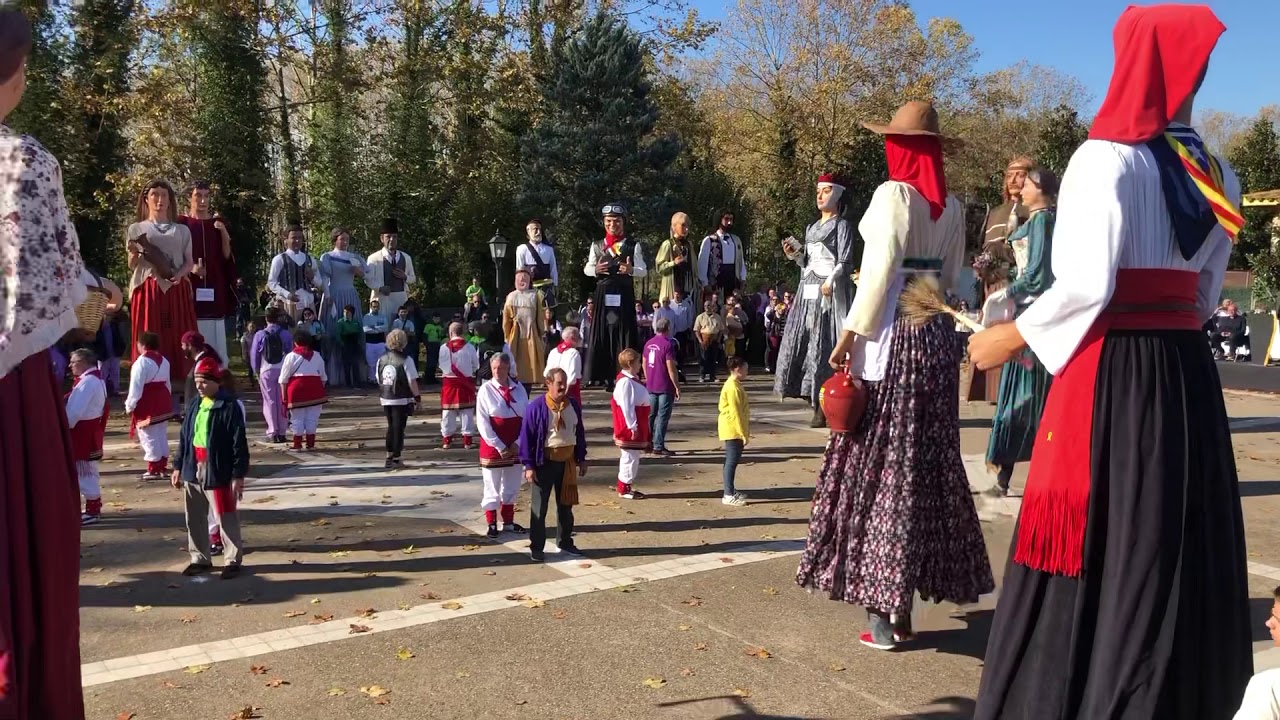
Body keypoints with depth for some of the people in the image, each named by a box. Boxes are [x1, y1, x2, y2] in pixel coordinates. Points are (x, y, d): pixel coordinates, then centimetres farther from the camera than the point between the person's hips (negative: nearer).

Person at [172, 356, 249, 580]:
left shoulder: (230, 407, -13)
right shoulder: (194, 406, 9)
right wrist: (178, 466, 14)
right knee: (194, 519, 14)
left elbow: (239, 443, -14)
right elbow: (184, 437, 16)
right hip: (193, 471, 7)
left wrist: (239, 475, -16)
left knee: (226, 520, 1)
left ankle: (232, 561, 12)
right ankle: (200, 559, 28)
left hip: (218, 473, -7)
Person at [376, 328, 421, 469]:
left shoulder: (382, 359, 3)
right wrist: (417, 397, -3)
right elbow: (412, 381, -13)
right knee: (399, 428, 3)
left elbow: (379, 380, 9)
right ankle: (396, 459, 7)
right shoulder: (406, 360, -14)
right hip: (401, 400, -5)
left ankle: (389, 456, 23)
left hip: (385, 399, 5)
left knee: (391, 427, 19)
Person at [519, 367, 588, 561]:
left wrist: (582, 459, 10)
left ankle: (565, 543, 27)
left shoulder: (573, 405, 3)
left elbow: (579, 433, 11)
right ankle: (536, 548, 12)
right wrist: (529, 465, -14)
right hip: (545, 462, -5)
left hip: (568, 461, 5)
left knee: (566, 504, 14)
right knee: (539, 507, 3)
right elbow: (526, 437, -11)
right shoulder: (536, 407, -14)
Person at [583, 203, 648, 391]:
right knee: (602, 333, 1)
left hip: (624, 294, -2)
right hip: (603, 294, 2)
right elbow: (587, 269, 14)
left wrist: (631, 270, -19)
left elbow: (643, 271, 3)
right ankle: (605, 376, 8)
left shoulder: (633, 245, 4)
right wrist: (595, 270, -8)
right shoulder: (597, 246, 12)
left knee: (625, 334, -1)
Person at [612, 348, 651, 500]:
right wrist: (632, 426, -21)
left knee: (633, 457, 15)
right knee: (630, 457, -3)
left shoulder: (631, 379, 13)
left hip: (637, 427, 10)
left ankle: (629, 486, 23)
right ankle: (624, 489, 5)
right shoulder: (625, 382, -19)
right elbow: (626, 407, -22)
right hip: (630, 429, -10)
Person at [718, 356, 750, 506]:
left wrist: (744, 431, 21)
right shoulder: (733, 387, -19)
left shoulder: (734, 385, 14)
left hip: (735, 430, 10)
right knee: (732, 460, -7)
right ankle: (729, 495, -5)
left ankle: (731, 491, 23)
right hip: (733, 430, -10)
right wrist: (743, 434, -19)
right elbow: (735, 412, -21)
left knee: (733, 460, 15)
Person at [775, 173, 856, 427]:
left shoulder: (842, 225, 0)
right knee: (802, 342, -1)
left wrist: (830, 281, -24)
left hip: (829, 292, -7)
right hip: (809, 292, 7)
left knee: (824, 344, -12)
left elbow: (845, 262, -9)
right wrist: (794, 255, 5)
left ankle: (826, 407, -10)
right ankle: (816, 405, 2)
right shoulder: (811, 228, 21)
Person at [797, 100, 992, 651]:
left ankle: (886, 608, 2)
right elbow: (952, 278, 14)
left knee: (883, 463, -2)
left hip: (892, 334, -7)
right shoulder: (953, 207, 10)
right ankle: (904, 600, 18)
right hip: (937, 336, 7)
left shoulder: (892, 194, -10)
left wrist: (850, 333, -13)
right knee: (930, 463, 9)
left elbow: (880, 271, -16)